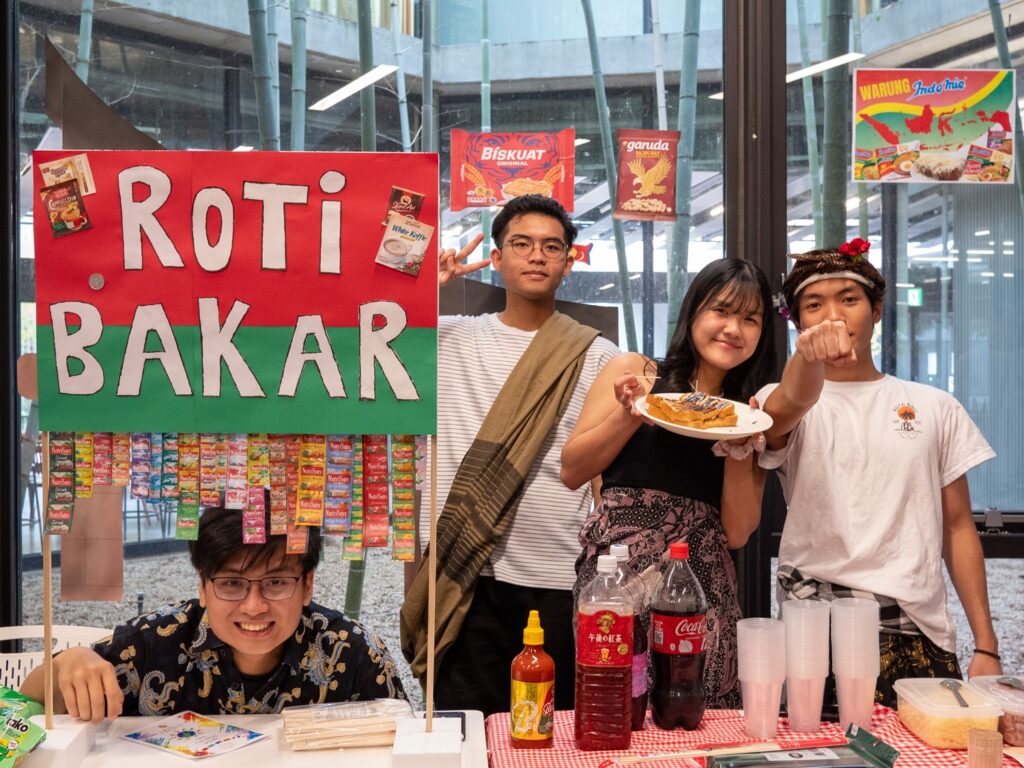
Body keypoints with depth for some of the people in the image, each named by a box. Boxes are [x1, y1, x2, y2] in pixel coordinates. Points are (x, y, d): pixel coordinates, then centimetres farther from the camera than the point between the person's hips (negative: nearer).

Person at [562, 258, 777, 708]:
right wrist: (631, 413, -8)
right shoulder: (633, 373, 7)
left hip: (703, 586, 2)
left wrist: (740, 449, -6)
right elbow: (571, 472, 3)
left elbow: (737, 533, 6)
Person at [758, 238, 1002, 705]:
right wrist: (807, 356, -44)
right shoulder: (779, 402, 4)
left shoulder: (937, 408, 12)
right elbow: (790, 405, -21)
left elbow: (958, 528, 12)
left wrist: (986, 646, 6)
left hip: (921, 633, 2)